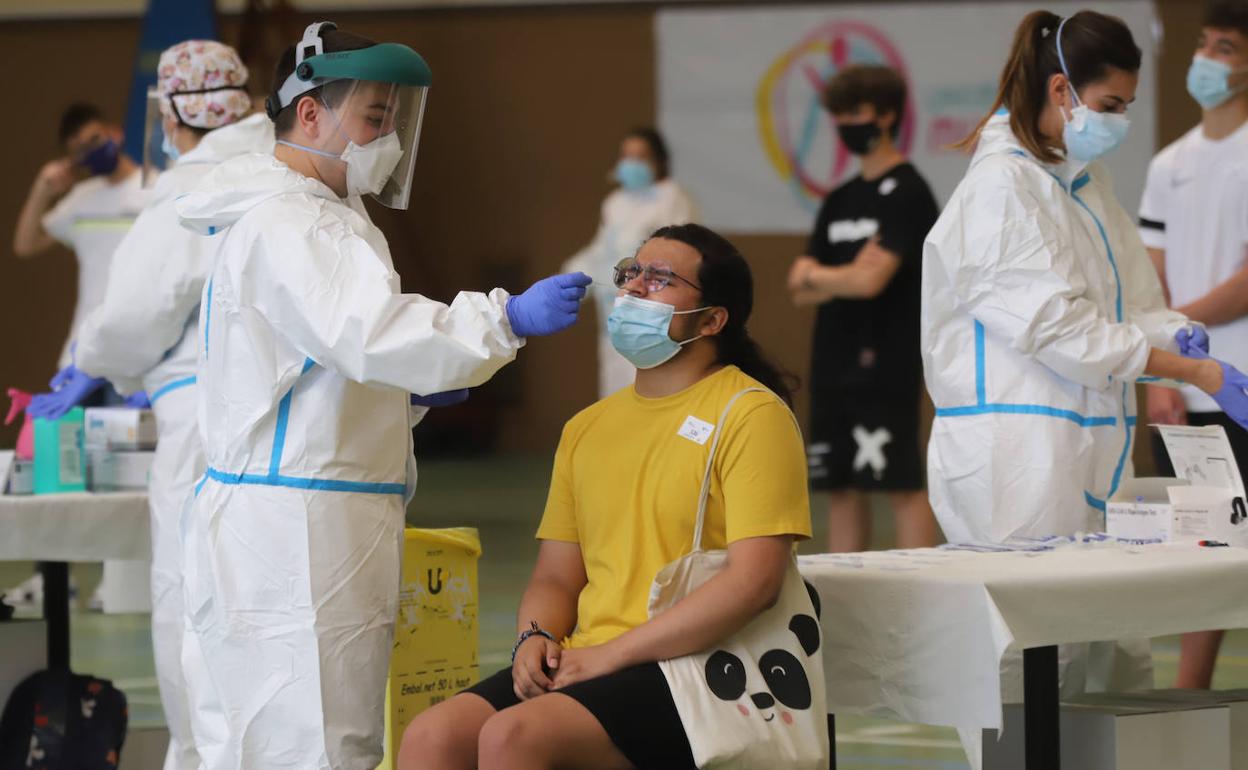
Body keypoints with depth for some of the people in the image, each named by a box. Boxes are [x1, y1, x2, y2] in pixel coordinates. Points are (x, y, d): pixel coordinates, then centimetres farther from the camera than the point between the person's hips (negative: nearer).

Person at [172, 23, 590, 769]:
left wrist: (412, 392, 12)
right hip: (292, 533, -11)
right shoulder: (285, 227, -12)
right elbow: (370, 333, -25)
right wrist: (506, 318, -25)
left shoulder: (306, 218, 23)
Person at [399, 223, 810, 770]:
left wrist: (610, 653, -15)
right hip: (586, 665, 7)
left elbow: (753, 581, -14)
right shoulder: (588, 427, 19)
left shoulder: (751, 416, -3)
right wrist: (536, 639, -3)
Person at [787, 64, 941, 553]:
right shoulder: (840, 202, 17)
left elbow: (872, 280, -17)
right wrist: (844, 276, -9)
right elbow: (801, 291, 11)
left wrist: (814, 274, 0)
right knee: (840, 488, 8)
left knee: (902, 485, -9)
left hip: (885, 367, -8)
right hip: (833, 366, 8)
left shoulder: (907, 195, -7)